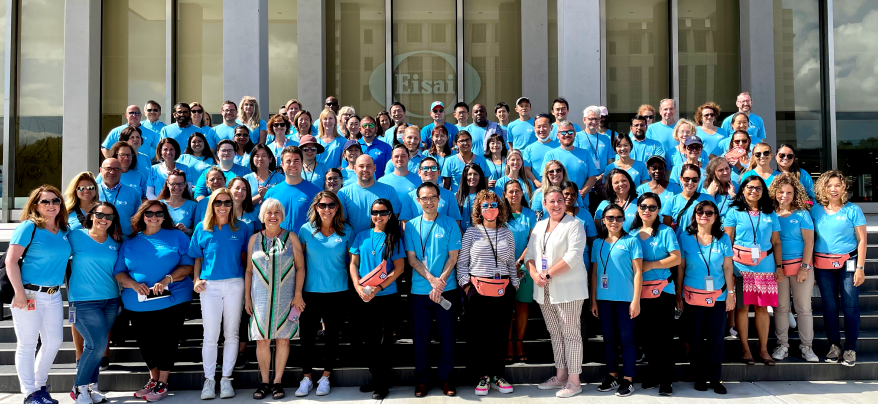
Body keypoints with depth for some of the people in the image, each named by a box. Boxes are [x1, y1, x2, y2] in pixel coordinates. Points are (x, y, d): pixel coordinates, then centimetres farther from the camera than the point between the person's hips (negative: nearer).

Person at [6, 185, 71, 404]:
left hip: (54, 295, 6)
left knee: (54, 342, 12)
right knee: (27, 345, 4)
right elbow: (11, 261, -12)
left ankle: (40, 385, 30)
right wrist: (19, 292, -17)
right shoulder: (29, 227, -8)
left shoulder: (65, 230, 8)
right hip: (29, 294, -6)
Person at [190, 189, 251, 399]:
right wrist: (197, 279, -5)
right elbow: (197, 258, 9)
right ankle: (209, 379, 13)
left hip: (235, 285, 1)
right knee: (210, 335, 1)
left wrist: (248, 280, -2)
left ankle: (226, 378, 16)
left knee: (231, 334, 6)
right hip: (210, 286, 0)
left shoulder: (240, 229, 5)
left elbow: (245, 256, 10)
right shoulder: (202, 228, 4)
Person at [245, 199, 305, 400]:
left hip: (286, 299, -1)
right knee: (262, 340, 1)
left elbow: (300, 267, 0)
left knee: (282, 339, 3)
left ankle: (277, 382, 12)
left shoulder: (291, 238, 2)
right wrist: (247, 298, 5)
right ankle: (264, 382, 12)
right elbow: (249, 270, 10)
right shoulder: (254, 239, 8)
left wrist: (298, 295, -7)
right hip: (261, 298, 1)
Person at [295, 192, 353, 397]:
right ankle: (307, 377, 18)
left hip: (337, 291, 0)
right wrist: (297, 289, 1)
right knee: (307, 335, 4)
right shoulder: (306, 230, 0)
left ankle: (325, 377, 22)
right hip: (311, 290, 0)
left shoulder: (346, 231, 0)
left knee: (332, 335, 8)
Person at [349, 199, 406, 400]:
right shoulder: (362, 236, 6)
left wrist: (379, 287, -16)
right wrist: (358, 287, -10)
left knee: (384, 341, 3)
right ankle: (376, 377, 25)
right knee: (369, 339, 11)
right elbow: (353, 263, 6)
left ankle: (383, 382, 14)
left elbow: (399, 268, -6)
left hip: (386, 296, -3)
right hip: (364, 297, 3)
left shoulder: (394, 238, -1)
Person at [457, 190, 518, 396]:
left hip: (503, 290, 2)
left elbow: (512, 263, 16)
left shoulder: (507, 234, 10)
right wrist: (466, 285, -6)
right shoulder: (471, 232, 3)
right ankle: (483, 377, 12)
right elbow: (461, 263, 3)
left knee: (500, 334, 5)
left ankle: (498, 375, 17)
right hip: (478, 290, -2)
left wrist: (515, 285, 9)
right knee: (479, 334, 1)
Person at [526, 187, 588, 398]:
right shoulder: (539, 226, 15)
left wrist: (548, 274, -16)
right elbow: (530, 254, 12)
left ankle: (574, 381, 2)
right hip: (544, 290, 6)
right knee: (555, 333, 13)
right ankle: (560, 376, 22)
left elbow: (573, 256, -16)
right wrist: (534, 274, -7)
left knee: (570, 334, -3)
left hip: (568, 289, -6)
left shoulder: (574, 225, -6)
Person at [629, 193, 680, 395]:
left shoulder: (666, 231, -2)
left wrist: (650, 265, -13)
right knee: (645, 336, 9)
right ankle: (654, 375, 23)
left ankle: (666, 380, 7)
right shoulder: (632, 233, 9)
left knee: (663, 336, -2)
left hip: (662, 291, -4)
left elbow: (676, 258, -9)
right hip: (639, 291, 4)